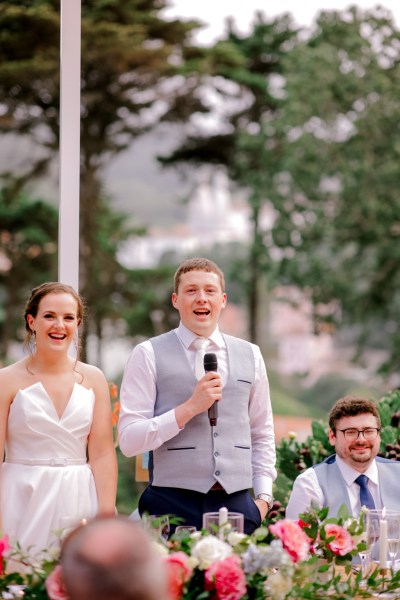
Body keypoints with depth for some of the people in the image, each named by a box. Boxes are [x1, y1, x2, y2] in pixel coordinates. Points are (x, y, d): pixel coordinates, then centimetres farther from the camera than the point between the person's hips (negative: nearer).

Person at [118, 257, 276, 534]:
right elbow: (129, 440, -5)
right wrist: (190, 407, -13)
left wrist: (263, 498, 10)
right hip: (173, 505, -3)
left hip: (237, 502, 3)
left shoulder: (250, 355, 15)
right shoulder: (149, 355, 2)